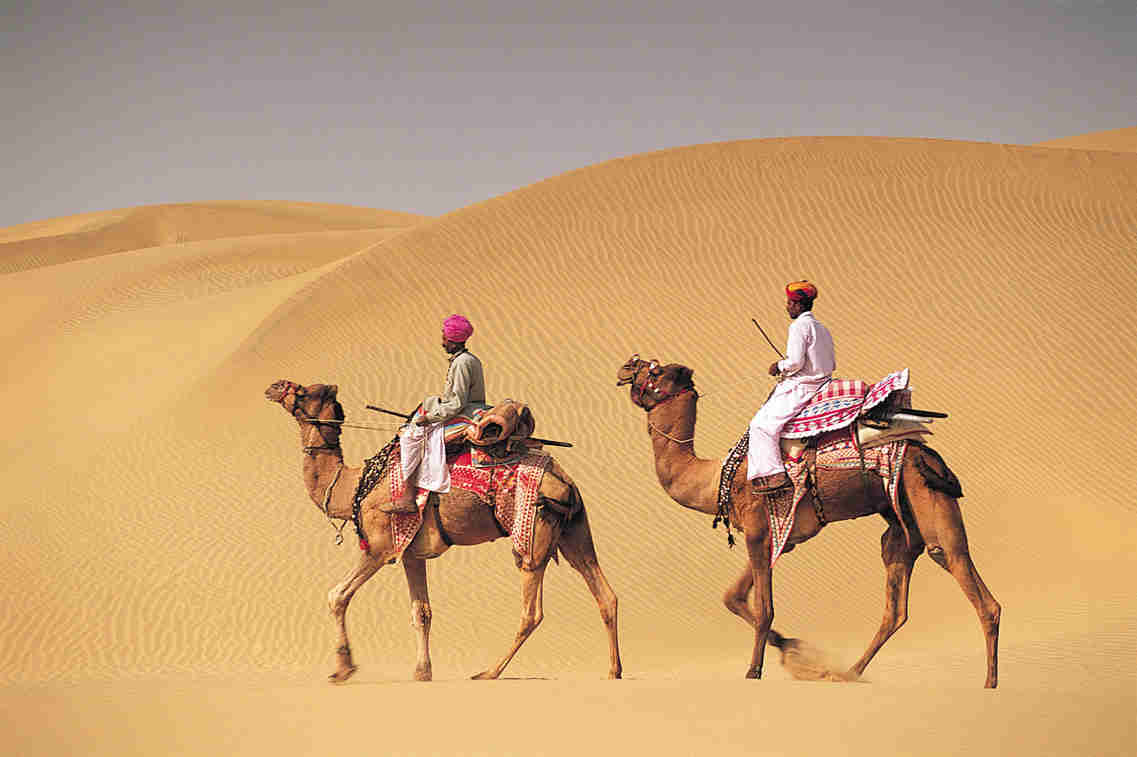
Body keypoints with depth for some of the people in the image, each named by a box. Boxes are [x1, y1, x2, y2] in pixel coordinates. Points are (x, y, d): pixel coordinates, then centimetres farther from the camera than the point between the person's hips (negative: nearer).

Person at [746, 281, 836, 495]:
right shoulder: (821, 328, 14)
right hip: (820, 383, 10)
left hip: (801, 388, -10)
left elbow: (795, 361, -24)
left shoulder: (799, 326, -14)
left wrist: (779, 366, -3)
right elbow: (832, 363, 17)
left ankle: (774, 474, -20)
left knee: (763, 424, -10)